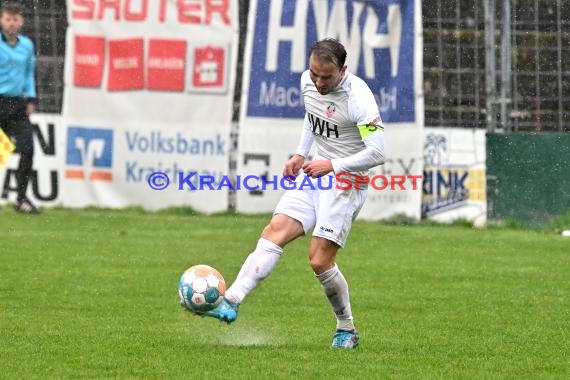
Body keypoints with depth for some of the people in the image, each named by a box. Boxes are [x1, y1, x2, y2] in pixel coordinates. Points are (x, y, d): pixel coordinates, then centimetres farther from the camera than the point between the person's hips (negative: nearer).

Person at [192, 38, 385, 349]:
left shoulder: (359, 98, -22)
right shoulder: (307, 82, 1)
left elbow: (377, 153, -22)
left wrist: (332, 165, -24)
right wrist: (300, 154, 13)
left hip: (347, 181, -7)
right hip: (315, 173, 7)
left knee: (320, 261, -11)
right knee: (274, 232, -11)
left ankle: (347, 330, 9)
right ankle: (231, 302, -21)